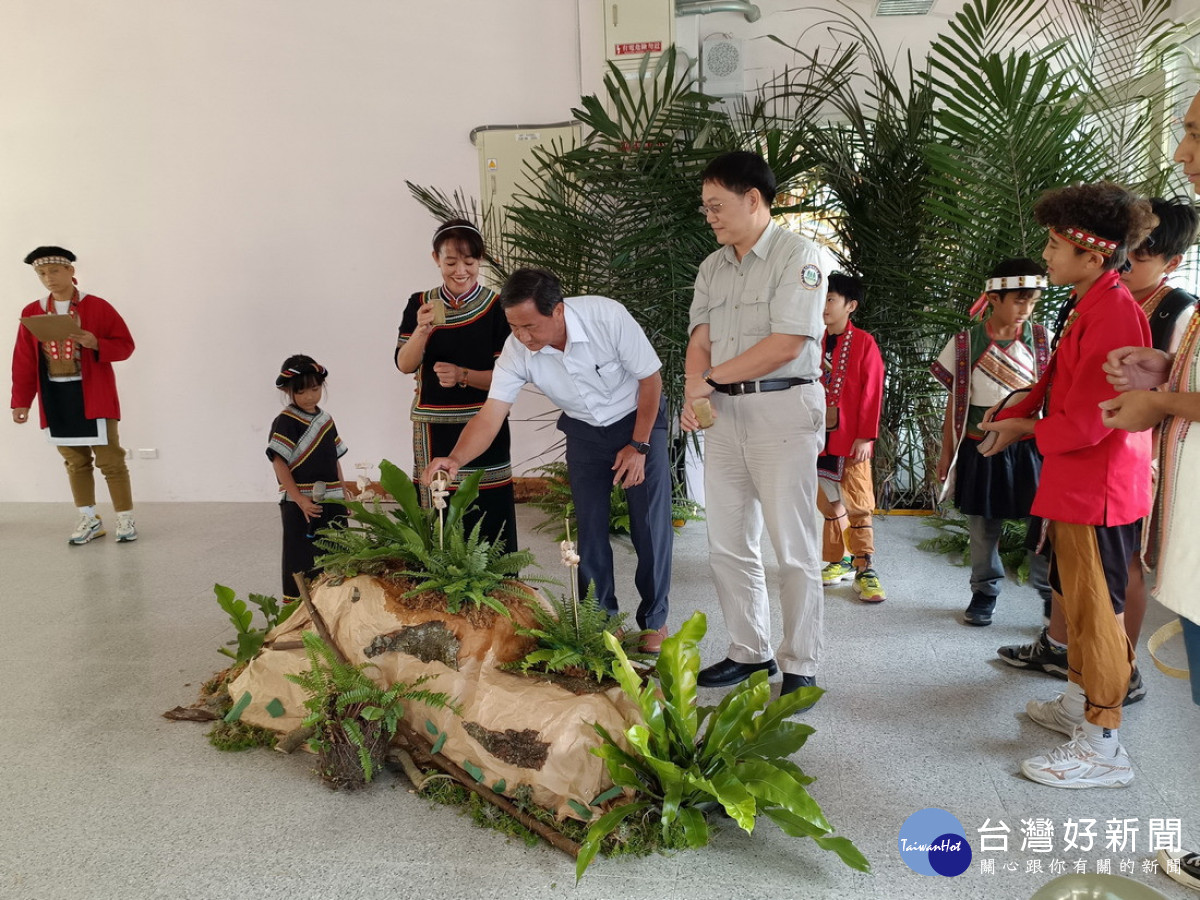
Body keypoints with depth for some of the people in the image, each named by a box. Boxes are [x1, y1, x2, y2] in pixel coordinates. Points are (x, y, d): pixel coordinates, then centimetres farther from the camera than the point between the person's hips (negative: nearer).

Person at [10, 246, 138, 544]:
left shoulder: (98, 307, -4)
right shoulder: (31, 313, 6)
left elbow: (125, 345, -3)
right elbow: (23, 362, 7)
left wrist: (95, 344, -22)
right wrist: (21, 402, 4)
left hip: (93, 395, -4)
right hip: (55, 398, 4)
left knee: (110, 459, -2)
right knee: (75, 462, 10)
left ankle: (125, 519, 8)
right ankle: (89, 519, 20)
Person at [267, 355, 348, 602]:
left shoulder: (326, 420, 12)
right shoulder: (285, 422, -9)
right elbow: (279, 464, -14)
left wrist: (343, 495, 12)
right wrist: (300, 500, -17)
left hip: (331, 501, 6)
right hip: (300, 504, -6)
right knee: (302, 562, 1)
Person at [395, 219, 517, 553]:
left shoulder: (496, 307, -3)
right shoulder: (420, 304, 6)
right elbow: (404, 364, -1)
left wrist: (462, 376, -18)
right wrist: (422, 330, -18)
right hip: (433, 429, 2)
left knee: (487, 521, -3)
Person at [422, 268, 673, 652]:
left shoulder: (607, 317, -31)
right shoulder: (517, 351, -22)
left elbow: (651, 378, -18)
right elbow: (491, 413, -25)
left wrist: (639, 446, -16)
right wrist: (455, 459, -42)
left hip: (638, 419, -3)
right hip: (584, 430, 3)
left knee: (650, 524, -4)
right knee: (589, 527, 3)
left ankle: (654, 619, 13)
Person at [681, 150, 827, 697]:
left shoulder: (798, 256, -7)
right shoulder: (712, 267, 15)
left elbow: (786, 345, -17)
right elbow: (699, 340, 8)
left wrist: (711, 377, -10)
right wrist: (694, 392, -12)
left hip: (783, 409, -7)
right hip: (724, 412, 7)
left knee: (794, 549, -1)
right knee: (728, 545, 11)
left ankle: (799, 668, 11)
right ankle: (749, 654, 25)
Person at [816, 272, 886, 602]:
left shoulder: (864, 343, -5)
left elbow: (872, 393, -8)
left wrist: (866, 436, -12)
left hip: (851, 438, -5)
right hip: (819, 436, 5)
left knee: (858, 503, -1)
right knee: (829, 501, 11)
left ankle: (864, 569, 6)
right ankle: (840, 560, 25)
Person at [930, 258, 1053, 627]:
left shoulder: (1041, 340, 1)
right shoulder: (965, 343, -2)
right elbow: (954, 400, 4)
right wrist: (947, 451, 5)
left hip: (1029, 447, 0)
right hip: (979, 449, 0)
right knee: (982, 526, 9)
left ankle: (1053, 593, 15)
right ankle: (985, 593, 24)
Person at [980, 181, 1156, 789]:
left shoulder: (1114, 311, -20)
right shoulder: (1083, 307, 13)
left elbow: (1088, 419, -24)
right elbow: (1055, 385, 20)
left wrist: (1025, 429, -9)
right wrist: (1009, 417, 7)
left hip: (1097, 488, -10)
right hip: (1072, 482, 10)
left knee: (1095, 610, -2)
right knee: (1075, 600, 20)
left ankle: (1102, 747, 10)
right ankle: (1079, 704, 37)